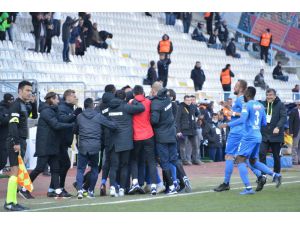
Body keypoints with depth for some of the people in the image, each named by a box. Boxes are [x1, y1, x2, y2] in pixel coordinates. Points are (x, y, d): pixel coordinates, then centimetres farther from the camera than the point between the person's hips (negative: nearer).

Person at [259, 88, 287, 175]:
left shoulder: (280, 105, -3)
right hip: (264, 135, 2)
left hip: (276, 135, -2)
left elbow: (283, 117, -13)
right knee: (261, 153, -11)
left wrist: (278, 127, -29)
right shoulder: (263, 104, 7)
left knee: (276, 156, 7)